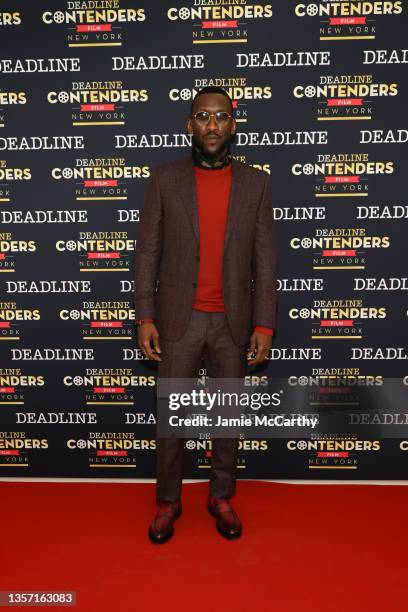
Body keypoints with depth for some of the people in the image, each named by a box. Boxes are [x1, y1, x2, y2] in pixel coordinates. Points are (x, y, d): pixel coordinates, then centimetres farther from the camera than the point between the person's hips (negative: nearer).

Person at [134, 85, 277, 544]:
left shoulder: (255, 183, 2)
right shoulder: (165, 179, 0)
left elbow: (264, 258, 1)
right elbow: (147, 252, -1)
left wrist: (264, 324, -5)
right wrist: (144, 318, -7)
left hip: (232, 322, 1)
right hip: (178, 319, 0)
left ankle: (221, 496, 33)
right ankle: (167, 500, 29)